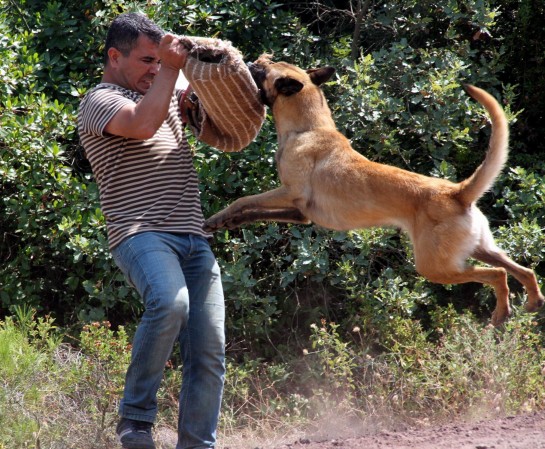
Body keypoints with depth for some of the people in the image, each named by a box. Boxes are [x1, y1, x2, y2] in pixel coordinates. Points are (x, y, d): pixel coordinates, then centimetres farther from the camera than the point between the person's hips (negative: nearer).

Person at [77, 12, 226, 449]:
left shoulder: (169, 96, 24)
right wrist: (169, 69, -8)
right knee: (170, 302, -35)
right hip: (143, 234, -7)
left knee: (209, 351, -2)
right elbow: (142, 124, -16)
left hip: (194, 238, 7)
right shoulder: (100, 101, 2)